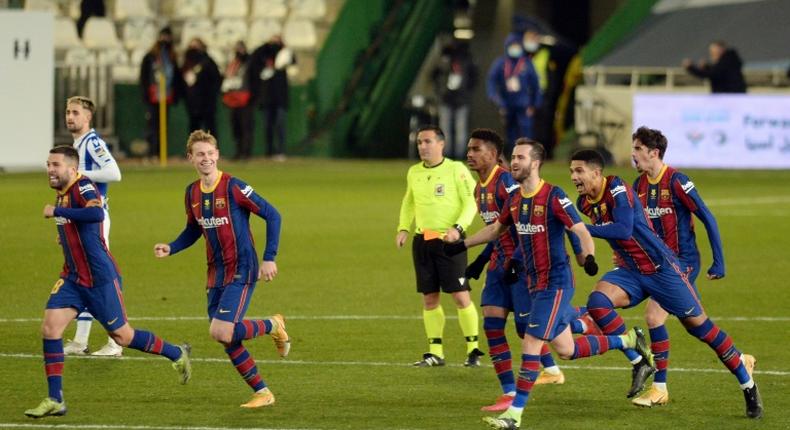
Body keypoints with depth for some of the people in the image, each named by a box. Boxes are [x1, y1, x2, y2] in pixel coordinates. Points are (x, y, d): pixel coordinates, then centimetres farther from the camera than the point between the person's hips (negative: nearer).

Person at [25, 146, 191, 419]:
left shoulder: (83, 187, -18)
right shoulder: (62, 192, 9)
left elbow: (96, 214, -40)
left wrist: (57, 211, -33)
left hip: (100, 279, -8)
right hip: (73, 278, 8)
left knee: (122, 336, 4)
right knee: (50, 327, -8)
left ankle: (177, 354, 28)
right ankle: (55, 400, -4)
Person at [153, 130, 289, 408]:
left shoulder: (233, 187, -15)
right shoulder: (192, 193, 6)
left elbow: (272, 216, -11)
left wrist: (269, 258, -15)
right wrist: (170, 248, 3)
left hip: (242, 272, -7)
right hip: (216, 274, 7)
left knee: (221, 332, -19)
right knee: (228, 340, 4)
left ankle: (273, 326, 7)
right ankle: (262, 393, 17)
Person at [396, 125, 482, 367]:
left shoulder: (456, 169, -6)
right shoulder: (414, 173, 11)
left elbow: (471, 202, -8)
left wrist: (458, 228, -21)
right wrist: (403, 228, 11)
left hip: (449, 241, -5)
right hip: (422, 241, 5)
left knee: (461, 296, -7)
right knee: (429, 297, 6)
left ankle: (473, 349, 1)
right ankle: (435, 352, 12)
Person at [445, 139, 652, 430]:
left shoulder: (553, 197, -15)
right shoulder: (515, 199, 8)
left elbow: (582, 231, -18)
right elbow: (496, 229, 25)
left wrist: (588, 257, -37)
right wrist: (462, 245, 24)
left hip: (555, 283, -8)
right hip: (533, 283, 8)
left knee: (530, 344, -12)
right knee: (566, 350, 12)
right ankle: (627, 341, 32)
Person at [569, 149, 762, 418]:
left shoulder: (617, 190, -20)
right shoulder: (584, 202, 3)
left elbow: (624, 230, -34)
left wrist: (585, 229, -33)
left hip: (661, 268, -7)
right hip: (630, 272, 7)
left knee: (699, 326, -1)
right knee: (597, 302, -20)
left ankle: (748, 385, 12)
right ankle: (640, 363, -9)